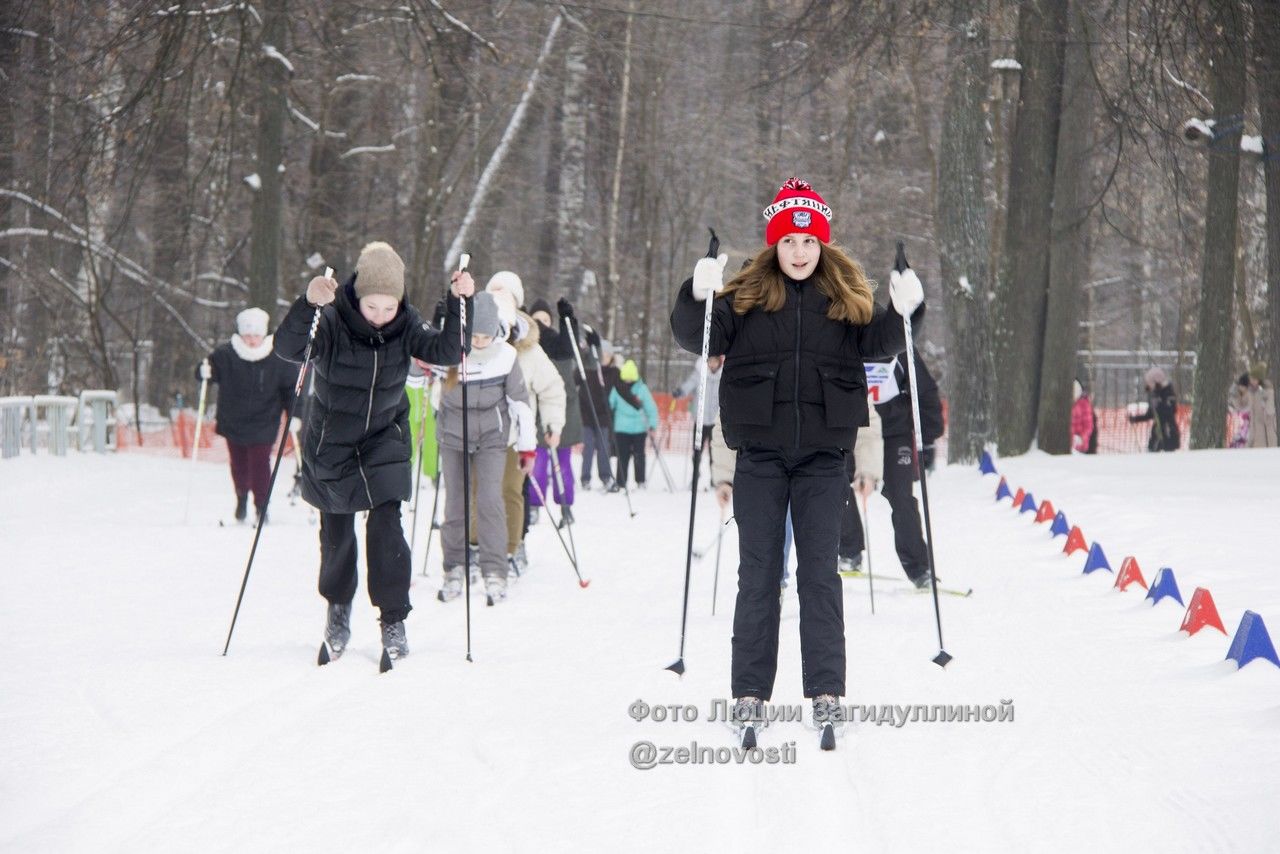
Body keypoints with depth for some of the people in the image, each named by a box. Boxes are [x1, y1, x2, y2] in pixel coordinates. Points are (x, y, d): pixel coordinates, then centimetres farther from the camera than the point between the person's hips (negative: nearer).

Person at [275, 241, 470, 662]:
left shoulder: (405, 325, -12)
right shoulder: (332, 322, -23)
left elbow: (446, 351, -20)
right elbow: (288, 348, -37)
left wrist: (459, 304, -34)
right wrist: (308, 305, -55)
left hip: (385, 439, 1)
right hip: (331, 443, -1)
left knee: (386, 525, -14)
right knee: (337, 532, 10)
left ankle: (393, 619, -5)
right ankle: (338, 605, 36)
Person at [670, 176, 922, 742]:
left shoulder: (845, 296, 3)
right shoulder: (747, 295, -1)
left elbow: (877, 345, -1)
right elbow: (698, 339, -7)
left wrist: (900, 313, -21)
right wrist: (698, 298, -27)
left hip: (822, 455, 0)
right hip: (760, 454, 0)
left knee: (820, 572, 2)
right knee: (757, 573, 5)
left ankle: (825, 692, 6)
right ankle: (749, 693, 9)